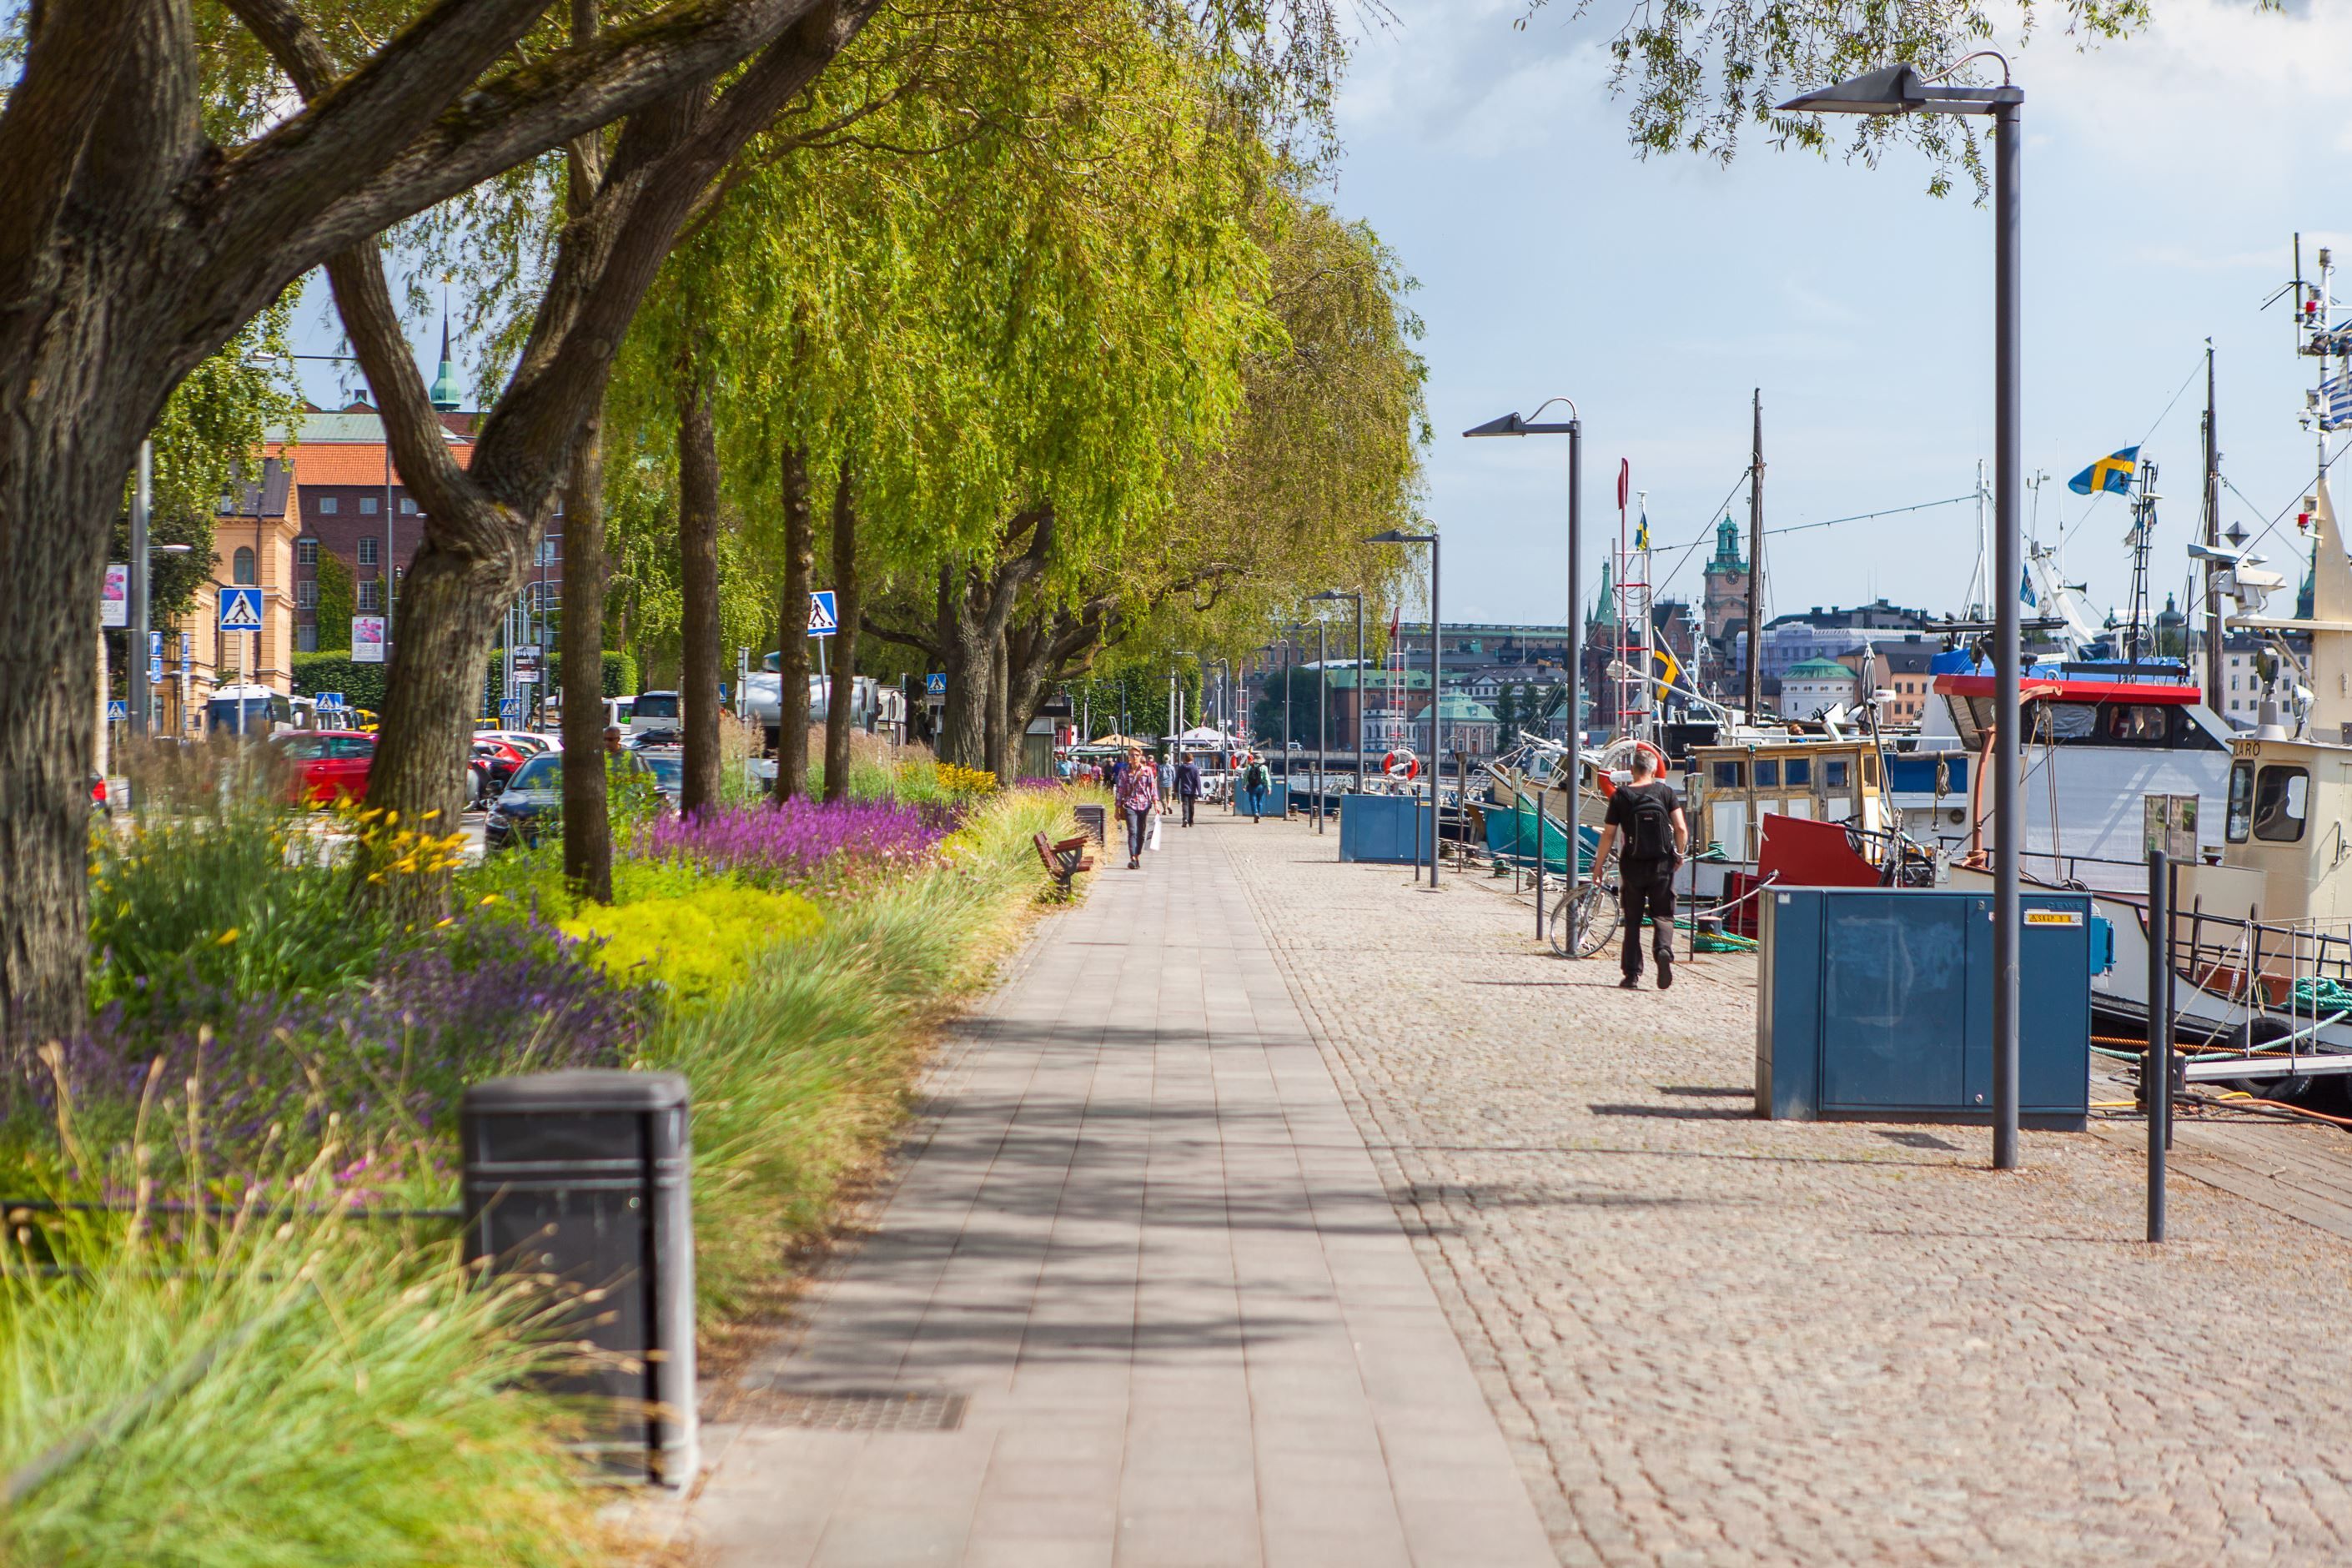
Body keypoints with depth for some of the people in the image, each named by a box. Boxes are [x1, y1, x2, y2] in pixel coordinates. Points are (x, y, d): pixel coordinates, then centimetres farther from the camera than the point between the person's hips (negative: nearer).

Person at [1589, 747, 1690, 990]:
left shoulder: (1620, 796, -2)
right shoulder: (1666, 792, 0)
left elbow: (1608, 835, -4)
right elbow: (1681, 829, -6)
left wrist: (1598, 865, 5)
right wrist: (1679, 854, 10)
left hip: (1632, 865, 0)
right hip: (1662, 865, 0)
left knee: (1632, 920, 10)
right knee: (1663, 915, 9)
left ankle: (1632, 974, 8)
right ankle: (1664, 950, -21)